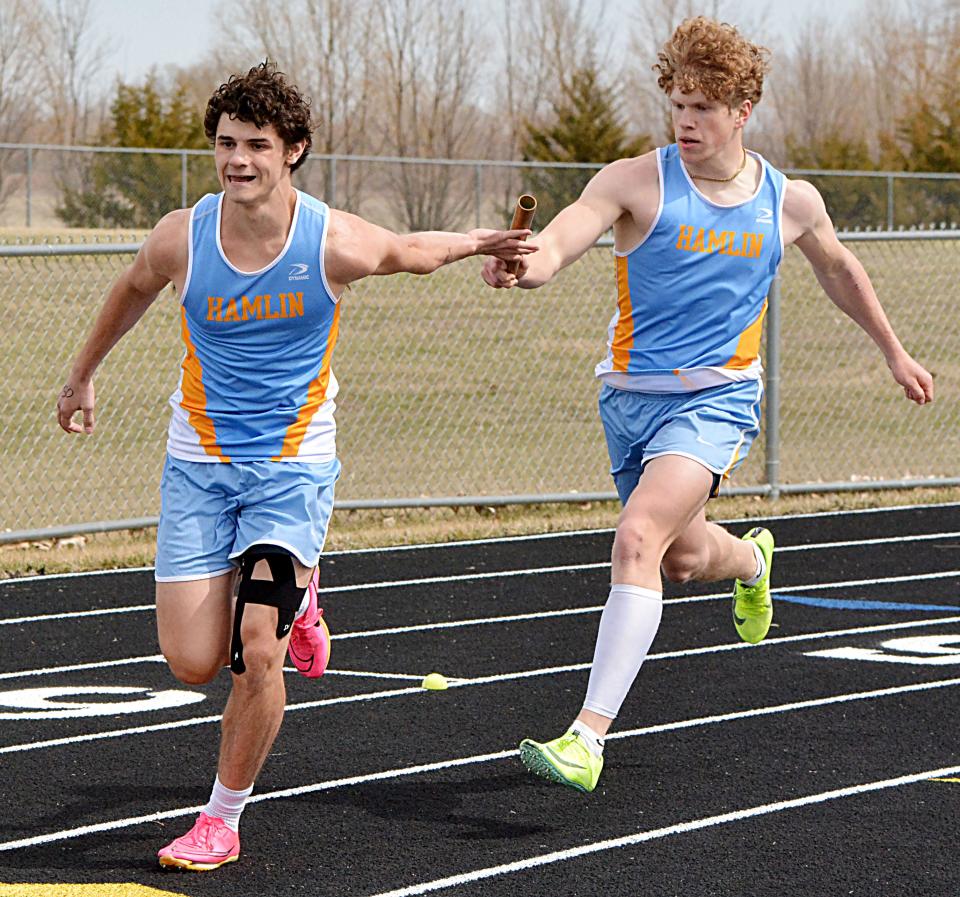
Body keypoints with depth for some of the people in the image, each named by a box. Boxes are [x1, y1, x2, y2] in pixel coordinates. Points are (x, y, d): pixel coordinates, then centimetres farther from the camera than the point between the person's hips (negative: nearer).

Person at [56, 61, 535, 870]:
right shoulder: (181, 240, -12)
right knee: (193, 663, -3)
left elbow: (409, 253, 10)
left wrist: (477, 245, 5)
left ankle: (223, 819, 3)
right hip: (200, 462, 2)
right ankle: (293, 595, 30)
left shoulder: (337, 244, -16)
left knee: (259, 650, -16)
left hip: (294, 464, -2)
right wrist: (83, 375, 24)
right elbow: (132, 293, 13)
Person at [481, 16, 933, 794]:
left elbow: (837, 267, 22)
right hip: (630, 396, 2)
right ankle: (750, 560, 60)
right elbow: (558, 243, -24)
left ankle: (589, 737, -28)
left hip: (716, 399, -2)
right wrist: (521, 265, -49)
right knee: (682, 560, 19)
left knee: (639, 539, -25)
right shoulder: (638, 182, -8)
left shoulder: (791, 202, 0)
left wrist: (894, 352, 31)